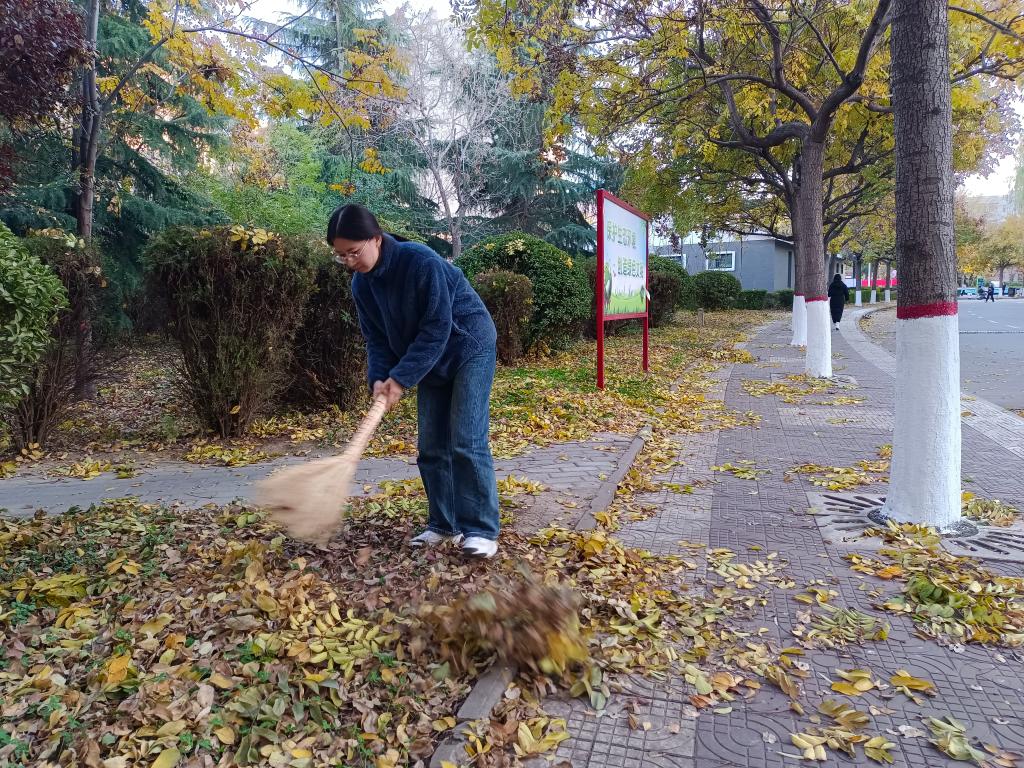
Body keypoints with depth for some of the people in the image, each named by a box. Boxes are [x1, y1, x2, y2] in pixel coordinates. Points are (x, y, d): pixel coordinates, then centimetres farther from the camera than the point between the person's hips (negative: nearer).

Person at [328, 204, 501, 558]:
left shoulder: (421, 261, -27)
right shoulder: (361, 284, -5)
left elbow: (436, 330, -27)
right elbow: (376, 338, 0)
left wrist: (402, 378, -28)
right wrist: (379, 378, -18)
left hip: (469, 349, -7)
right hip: (431, 362, 7)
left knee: (467, 441, -13)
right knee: (431, 447, 5)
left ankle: (481, 529, -7)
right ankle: (443, 523, 17)